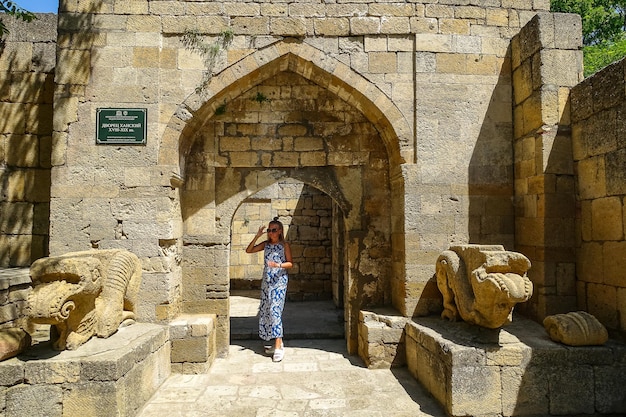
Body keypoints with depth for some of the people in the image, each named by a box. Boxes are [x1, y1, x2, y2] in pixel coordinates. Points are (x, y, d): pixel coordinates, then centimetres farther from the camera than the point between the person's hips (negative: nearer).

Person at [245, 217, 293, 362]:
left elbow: (290, 263, -3)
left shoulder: (284, 245, -2)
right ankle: (278, 343, 20)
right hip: (267, 281, 6)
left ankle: (278, 347, -11)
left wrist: (278, 265, -21)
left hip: (279, 281, -6)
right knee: (266, 311, 8)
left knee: (275, 310, -13)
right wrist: (257, 236, -6)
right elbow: (249, 250, 2)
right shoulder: (265, 244, 9)